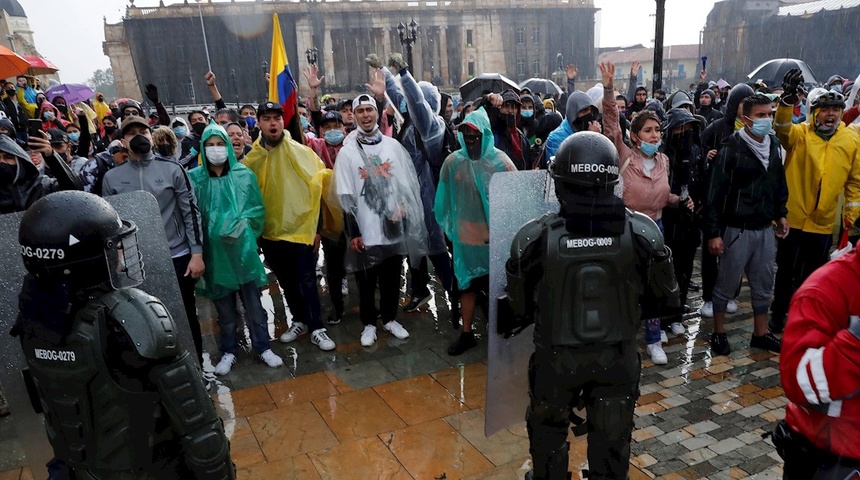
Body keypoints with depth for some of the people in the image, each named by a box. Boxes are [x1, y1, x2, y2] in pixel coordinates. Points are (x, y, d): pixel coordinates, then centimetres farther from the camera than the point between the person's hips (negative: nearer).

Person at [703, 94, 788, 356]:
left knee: (764, 285, 14)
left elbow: (779, 183, 20)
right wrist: (713, 232, -18)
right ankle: (719, 333, 21)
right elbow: (715, 193, -16)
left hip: (766, 229, 6)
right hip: (737, 230, -6)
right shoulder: (731, 149, -14)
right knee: (726, 284, 5)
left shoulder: (774, 145, 7)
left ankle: (760, 334, 29)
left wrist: (781, 214, 17)